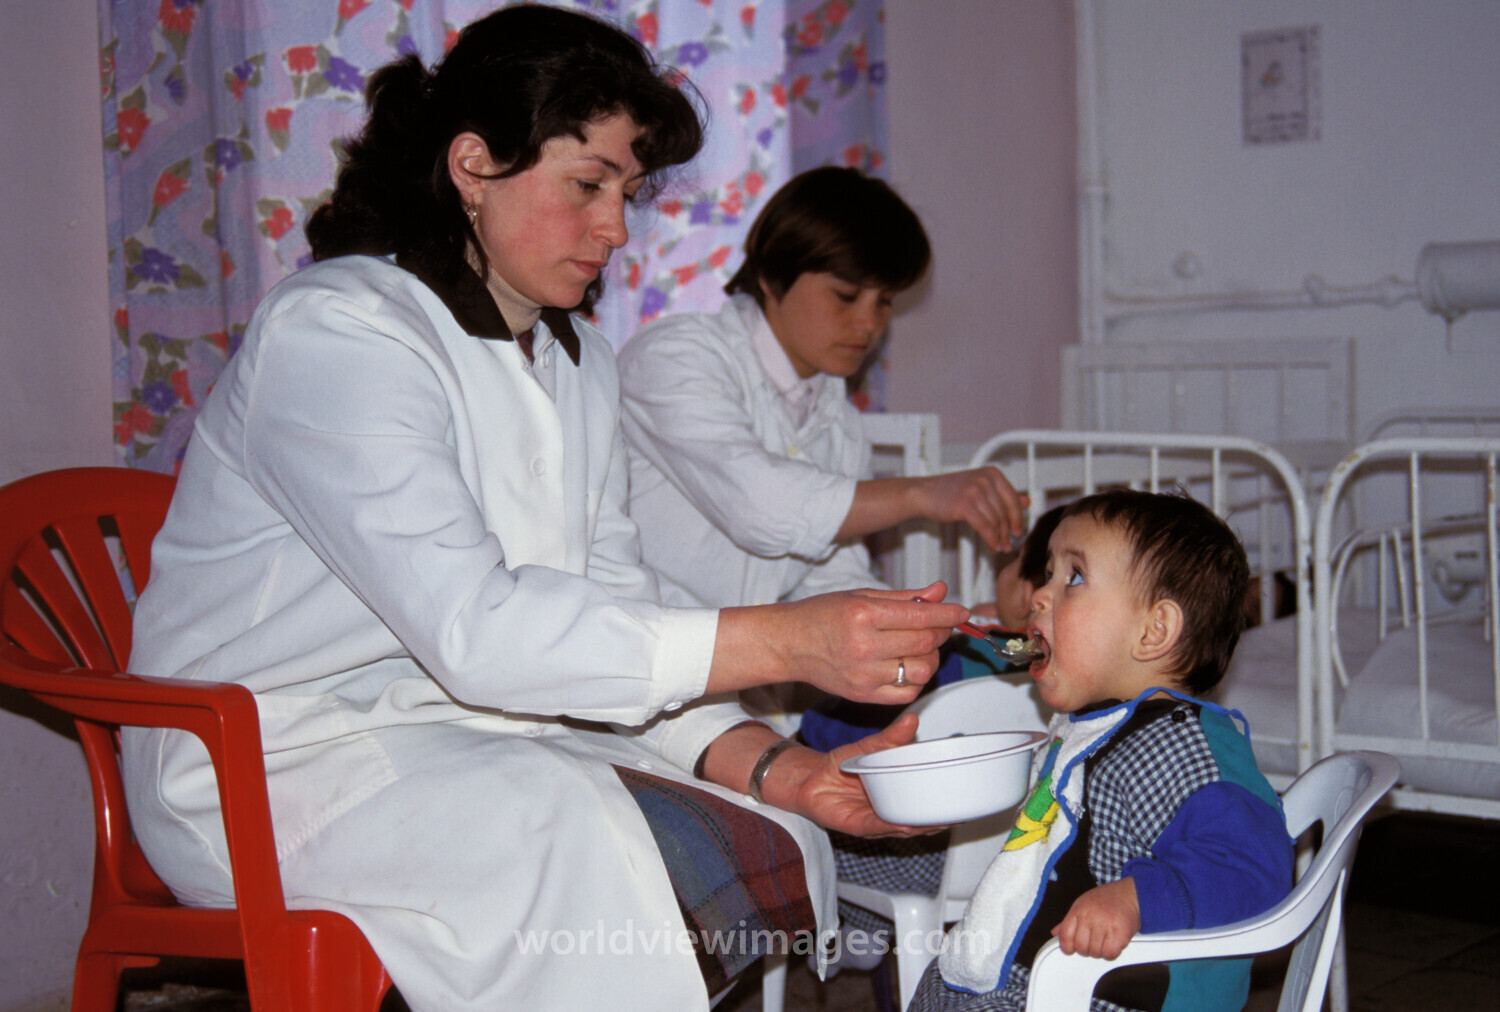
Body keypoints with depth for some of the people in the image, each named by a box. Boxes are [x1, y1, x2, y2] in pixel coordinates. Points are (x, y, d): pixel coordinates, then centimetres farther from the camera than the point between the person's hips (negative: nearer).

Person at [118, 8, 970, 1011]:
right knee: (621, 866, -30)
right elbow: (472, 627, -28)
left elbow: (614, 612, 6)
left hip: (482, 736, 8)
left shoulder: (581, 364, 12)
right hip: (278, 763, -7)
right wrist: (788, 642, -33)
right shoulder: (334, 333, -17)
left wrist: (769, 764, -13)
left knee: (777, 842, -14)